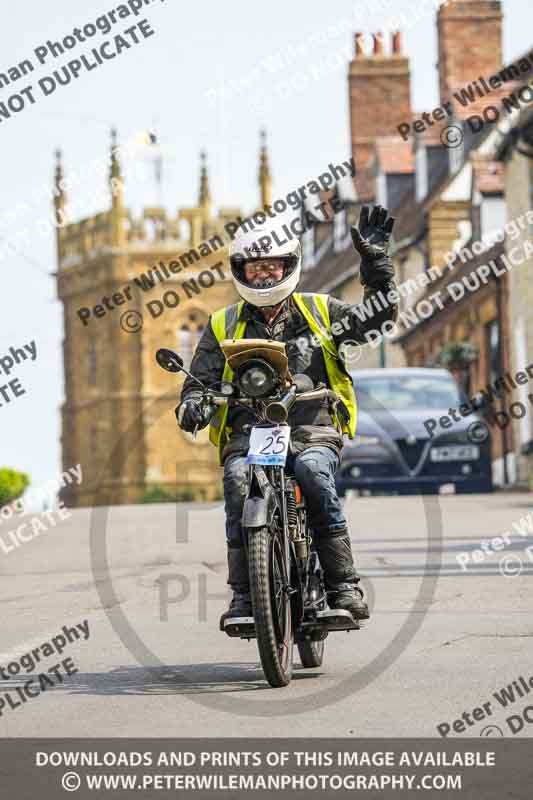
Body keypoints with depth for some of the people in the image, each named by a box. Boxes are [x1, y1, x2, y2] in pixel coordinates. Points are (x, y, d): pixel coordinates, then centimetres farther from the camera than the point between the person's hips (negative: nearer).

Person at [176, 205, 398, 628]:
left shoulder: (319, 311, 17)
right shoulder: (223, 325, 18)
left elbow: (378, 315, 11)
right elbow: (201, 378, 14)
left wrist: (375, 259, 1)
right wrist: (192, 403, -10)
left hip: (312, 428, -1)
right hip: (248, 432, 1)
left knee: (313, 472, -35)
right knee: (238, 481, -33)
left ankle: (344, 585, -31)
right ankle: (244, 593, -30)